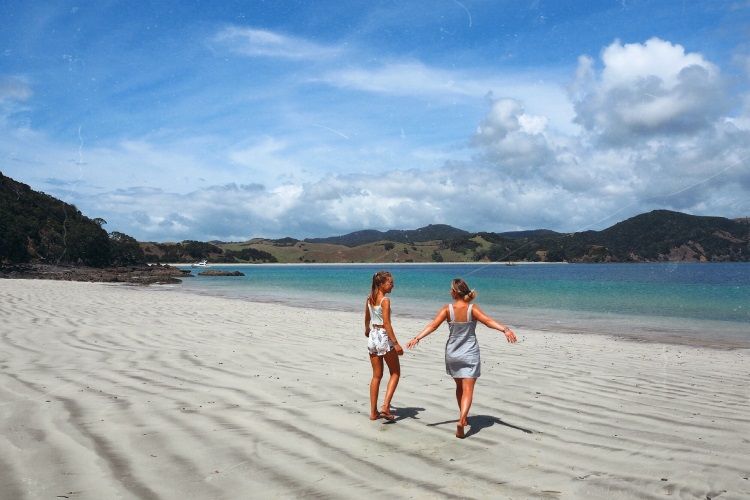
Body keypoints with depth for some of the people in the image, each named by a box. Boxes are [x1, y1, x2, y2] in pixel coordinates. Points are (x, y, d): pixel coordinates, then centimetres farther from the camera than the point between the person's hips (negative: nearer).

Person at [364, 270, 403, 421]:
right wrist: (396, 343, -20)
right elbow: (386, 324, -21)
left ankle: (373, 412, 16)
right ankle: (386, 406, -3)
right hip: (384, 337, -7)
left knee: (376, 376, 14)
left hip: (373, 336, 7)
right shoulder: (385, 300, -16)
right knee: (395, 373, 9)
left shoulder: (369, 298, 7)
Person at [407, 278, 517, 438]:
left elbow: (433, 325, -16)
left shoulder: (447, 309, -9)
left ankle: (464, 417, 36)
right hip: (470, 354, -2)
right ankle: (461, 420, -22)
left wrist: (417, 338, -16)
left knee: (459, 386, 22)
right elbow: (488, 321, -25)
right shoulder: (472, 309, -11)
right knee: (468, 389, -3)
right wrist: (505, 329, -33)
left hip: (452, 354, 2)